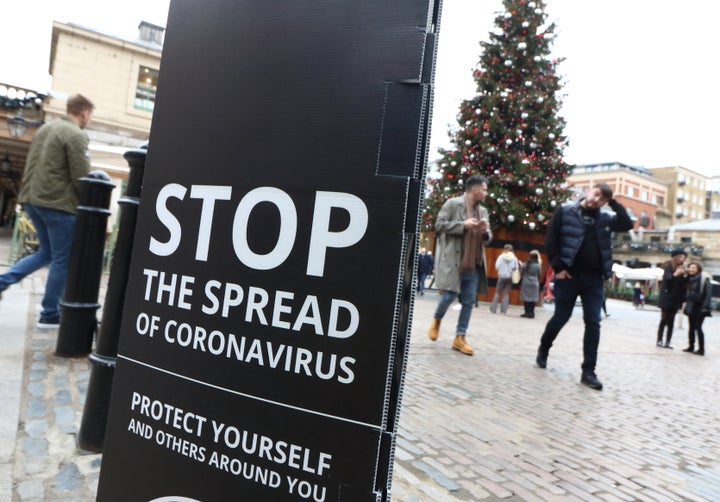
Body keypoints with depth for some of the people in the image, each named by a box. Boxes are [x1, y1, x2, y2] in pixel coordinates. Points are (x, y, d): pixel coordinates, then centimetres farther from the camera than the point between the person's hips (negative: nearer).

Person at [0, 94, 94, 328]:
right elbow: (81, 177, -16)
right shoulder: (76, 135, -12)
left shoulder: (45, 128, 16)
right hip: (58, 203, -9)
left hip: (33, 199, 9)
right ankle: (49, 315, 8)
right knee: (62, 259, 2)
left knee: (47, 252, 22)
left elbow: (30, 166, 19)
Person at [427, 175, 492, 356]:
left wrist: (486, 231, -2)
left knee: (469, 302, 4)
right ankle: (436, 320, 24)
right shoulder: (452, 204, -2)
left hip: (474, 265, 6)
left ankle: (459, 338, 13)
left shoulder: (483, 211, 17)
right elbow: (439, 225, -9)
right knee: (449, 296, -7)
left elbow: (487, 238, 22)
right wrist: (463, 225, -16)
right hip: (453, 262, -6)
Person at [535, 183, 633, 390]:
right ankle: (543, 350, 33)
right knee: (560, 318, 6)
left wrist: (614, 203, -2)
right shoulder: (566, 211, -1)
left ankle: (588, 372, 5)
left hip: (594, 278, 3)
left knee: (593, 323, -1)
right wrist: (558, 267, -10)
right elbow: (551, 240, -4)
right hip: (569, 275, -3)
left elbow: (627, 225, -2)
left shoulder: (605, 218, 10)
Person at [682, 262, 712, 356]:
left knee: (698, 327, -7)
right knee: (691, 327, 11)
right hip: (691, 307, 7)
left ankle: (701, 349, 1)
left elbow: (708, 293, -14)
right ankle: (691, 346, 19)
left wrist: (705, 306, -20)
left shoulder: (704, 279, -10)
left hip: (699, 308, -6)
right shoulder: (689, 279, 9)